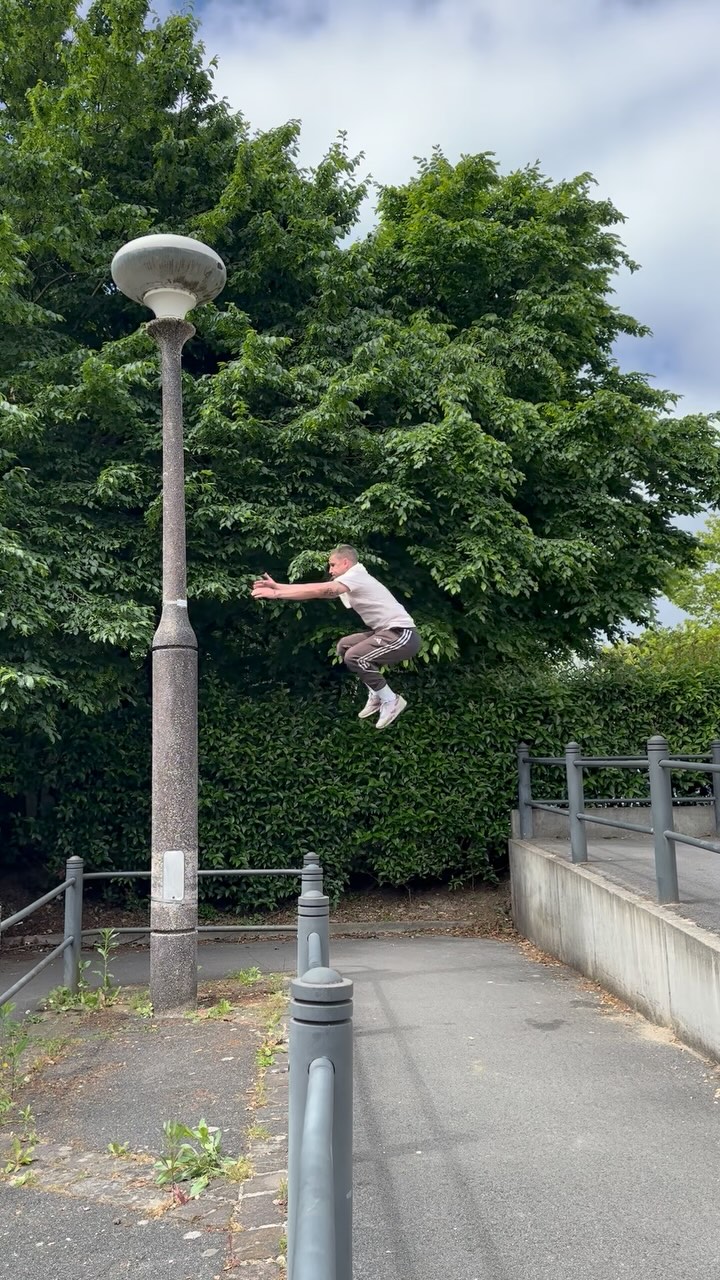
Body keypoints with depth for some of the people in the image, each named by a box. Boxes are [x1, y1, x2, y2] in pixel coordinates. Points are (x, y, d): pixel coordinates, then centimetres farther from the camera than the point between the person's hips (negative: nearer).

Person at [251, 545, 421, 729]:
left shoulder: (355, 576, -14)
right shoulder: (351, 580, 15)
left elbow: (320, 591, -25)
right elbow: (320, 590, 10)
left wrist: (276, 594, -25)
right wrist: (277, 586, 6)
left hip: (404, 635, -11)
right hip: (390, 631, 11)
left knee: (353, 657, -21)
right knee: (344, 646, 15)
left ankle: (391, 701, -5)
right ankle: (377, 695, 19)